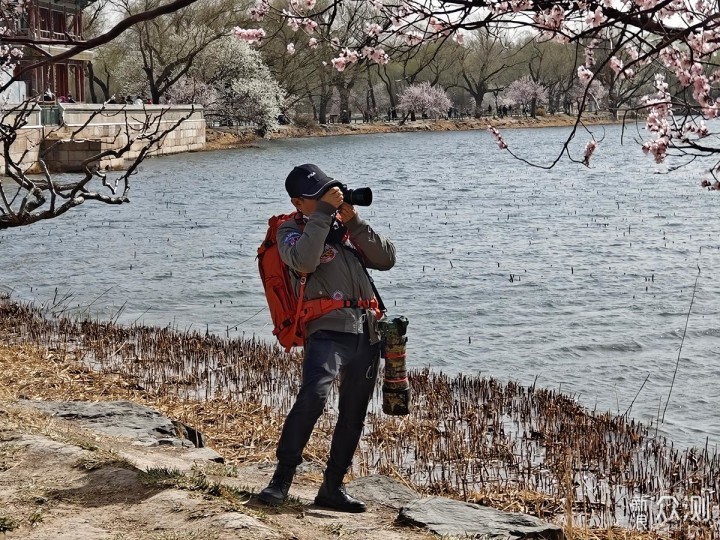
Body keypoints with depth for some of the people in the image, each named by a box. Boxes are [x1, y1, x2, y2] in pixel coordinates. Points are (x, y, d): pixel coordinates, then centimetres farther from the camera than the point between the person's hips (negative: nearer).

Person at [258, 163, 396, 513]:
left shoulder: (346, 227, 20)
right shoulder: (291, 230, 5)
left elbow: (386, 259, 9)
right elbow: (304, 261, -18)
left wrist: (354, 222, 0)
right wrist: (324, 212, -15)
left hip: (367, 333, 6)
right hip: (328, 329, -6)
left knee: (353, 415, 9)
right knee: (313, 396, -28)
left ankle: (332, 488, 19)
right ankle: (281, 479, -19)